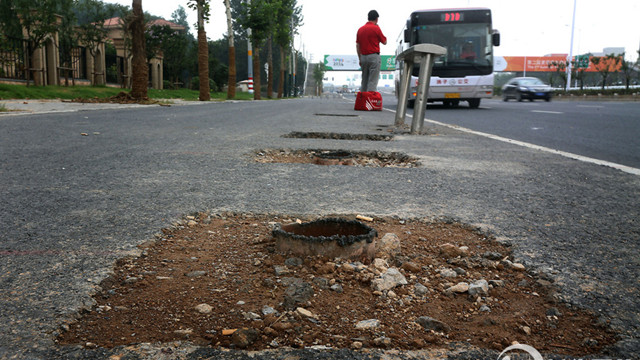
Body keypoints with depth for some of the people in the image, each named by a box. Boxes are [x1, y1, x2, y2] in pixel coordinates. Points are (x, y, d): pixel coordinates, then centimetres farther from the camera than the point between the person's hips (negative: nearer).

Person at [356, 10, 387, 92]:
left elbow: (357, 46, 11)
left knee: (364, 81, 12)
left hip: (363, 57, 6)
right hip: (374, 56, -6)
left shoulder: (360, 29, 9)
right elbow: (384, 42, 4)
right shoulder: (376, 28, -7)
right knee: (372, 81, -6)